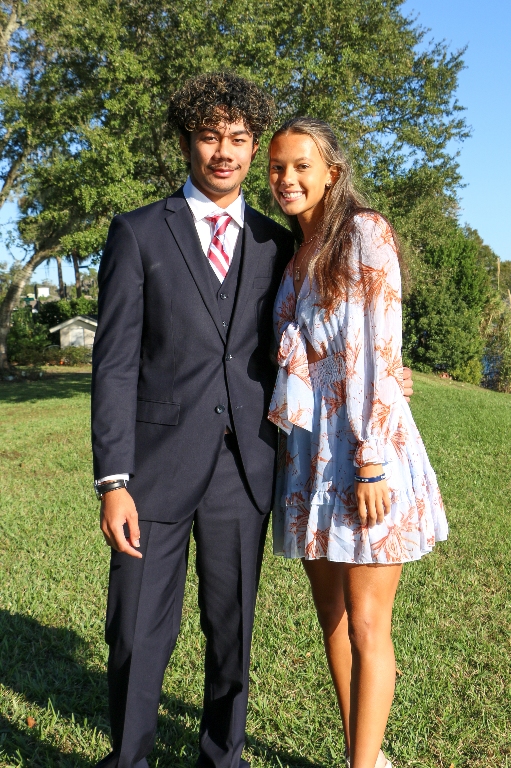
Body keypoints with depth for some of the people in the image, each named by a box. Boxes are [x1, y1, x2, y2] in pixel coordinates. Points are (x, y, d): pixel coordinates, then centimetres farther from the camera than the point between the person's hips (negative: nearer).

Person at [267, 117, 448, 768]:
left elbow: (381, 352, -13)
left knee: (366, 625, 1)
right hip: (308, 454, 7)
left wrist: (372, 465, -18)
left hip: (363, 451, -7)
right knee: (331, 616, 14)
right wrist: (288, 451, 10)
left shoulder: (365, 233, -6)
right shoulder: (293, 255, 15)